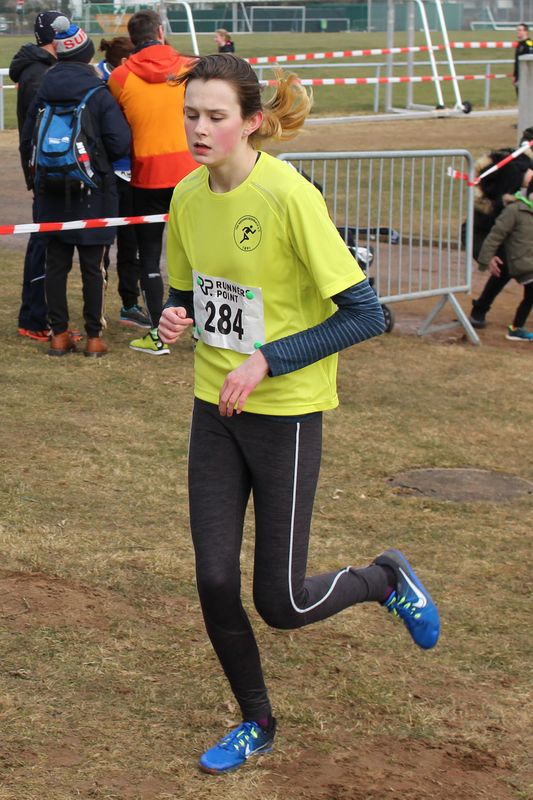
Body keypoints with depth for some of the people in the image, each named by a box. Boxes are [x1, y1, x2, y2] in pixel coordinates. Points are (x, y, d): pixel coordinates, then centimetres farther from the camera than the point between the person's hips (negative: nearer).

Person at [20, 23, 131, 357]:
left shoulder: (43, 93, 1)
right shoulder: (99, 94, -10)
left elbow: (27, 142, 5)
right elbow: (120, 143, -14)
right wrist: (102, 159, 8)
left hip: (53, 195, 3)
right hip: (92, 194, -3)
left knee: (56, 264, 10)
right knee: (92, 267, 4)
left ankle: (59, 334, 12)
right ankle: (94, 337, 7)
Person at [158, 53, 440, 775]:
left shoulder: (289, 196, -19)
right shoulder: (188, 197, 1)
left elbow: (365, 314, -18)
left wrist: (266, 360, -20)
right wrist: (177, 321, -7)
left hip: (285, 414, -5)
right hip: (214, 408, 5)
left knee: (280, 602, 0)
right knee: (215, 582, 2)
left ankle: (386, 579, 31)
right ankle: (256, 723, 26)